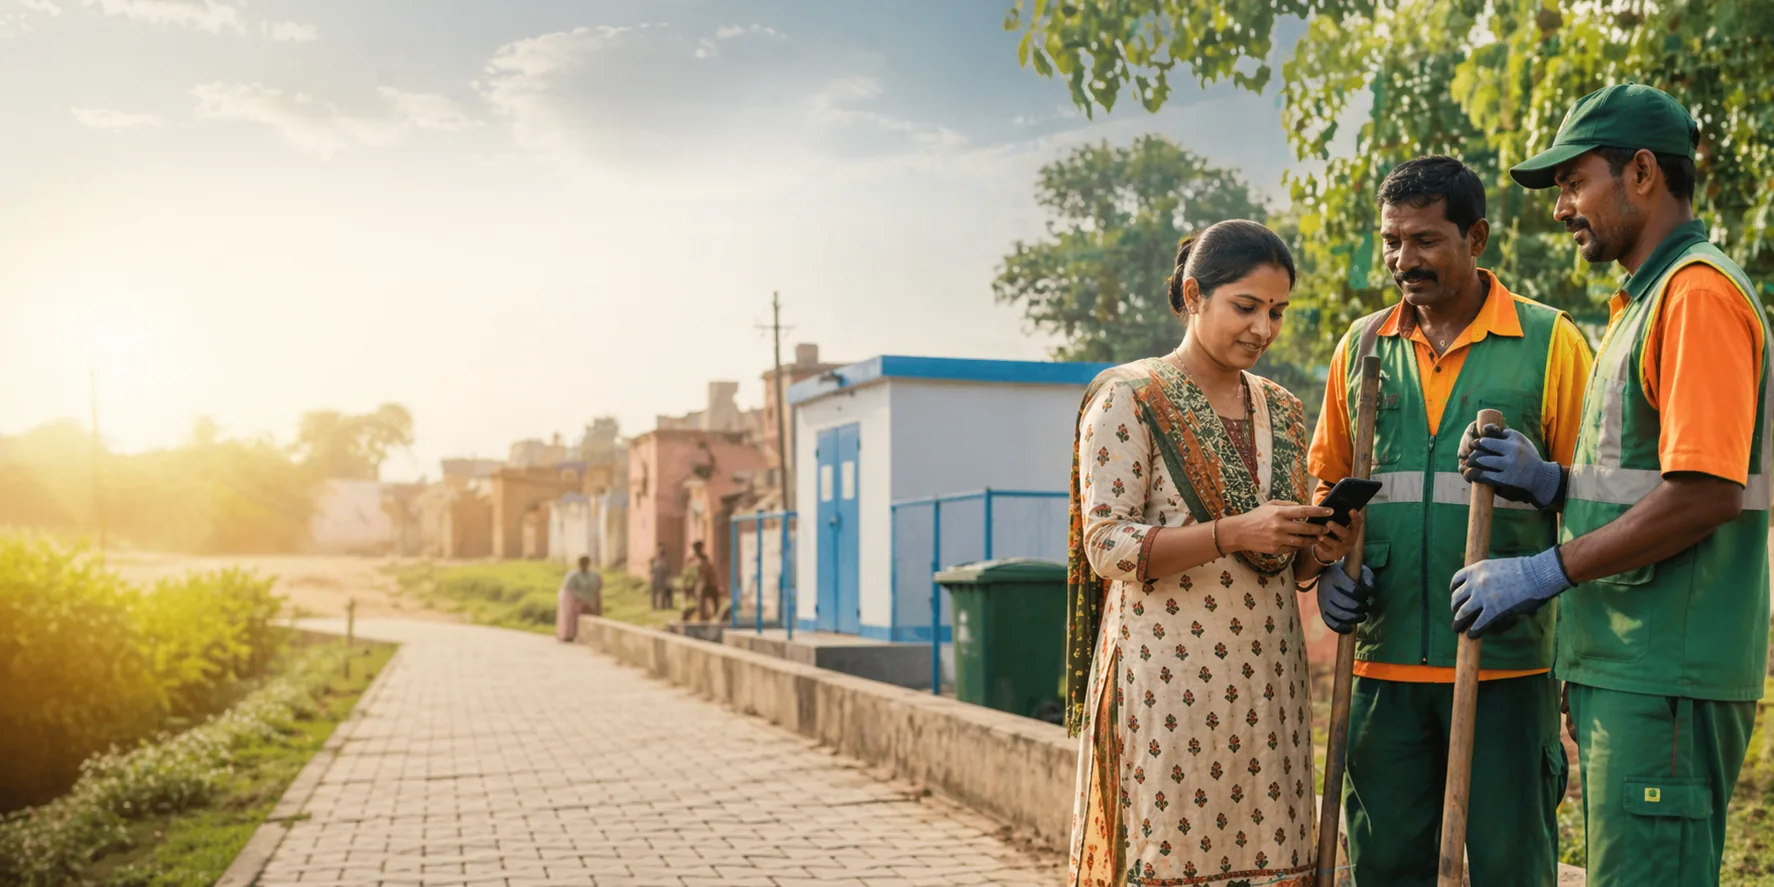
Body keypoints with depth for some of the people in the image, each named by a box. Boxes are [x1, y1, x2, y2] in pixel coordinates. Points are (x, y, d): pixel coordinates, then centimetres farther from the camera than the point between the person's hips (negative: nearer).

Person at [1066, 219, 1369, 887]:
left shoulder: (1281, 412, 14)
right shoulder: (1129, 398, -4)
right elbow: (1107, 547, -11)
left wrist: (1320, 549, -2)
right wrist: (1233, 533, -21)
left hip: (1266, 675, 6)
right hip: (1169, 674, -5)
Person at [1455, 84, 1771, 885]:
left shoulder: (1699, 292, -12)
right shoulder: (1645, 301, 20)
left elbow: (1705, 491, -21)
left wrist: (1546, 572, -16)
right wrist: (1548, 481, 5)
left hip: (1666, 680, -10)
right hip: (1626, 669, 10)